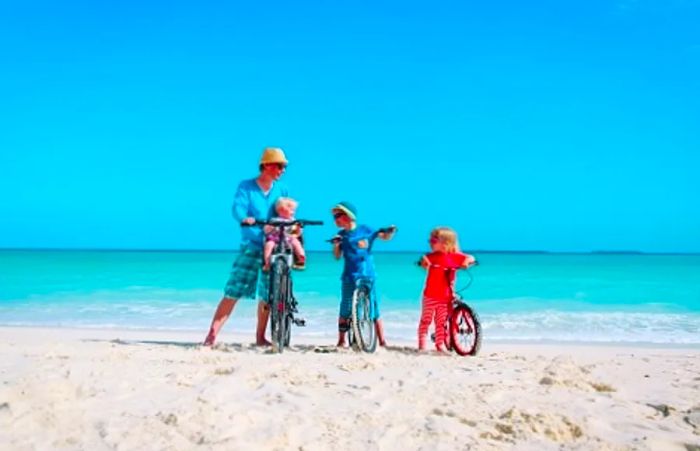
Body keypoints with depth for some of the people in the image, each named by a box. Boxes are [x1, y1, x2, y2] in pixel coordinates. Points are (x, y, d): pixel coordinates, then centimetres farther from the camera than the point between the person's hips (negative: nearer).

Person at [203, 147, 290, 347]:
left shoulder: (282, 190, 10)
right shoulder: (246, 186, 0)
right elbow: (237, 208, -15)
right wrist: (245, 218, -36)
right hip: (250, 246, -3)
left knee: (267, 296, 7)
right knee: (233, 292, -8)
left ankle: (260, 337, 20)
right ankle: (212, 335, -5)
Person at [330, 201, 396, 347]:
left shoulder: (365, 230, 0)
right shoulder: (341, 235, 5)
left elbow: (385, 237, 9)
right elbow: (337, 256, 7)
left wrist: (391, 232, -11)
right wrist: (336, 245, -11)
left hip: (368, 276, -1)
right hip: (349, 278, 2)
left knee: (374, 311, 2)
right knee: (345, 311, 4)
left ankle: (382, 342, 8)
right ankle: (341, 341, 16)